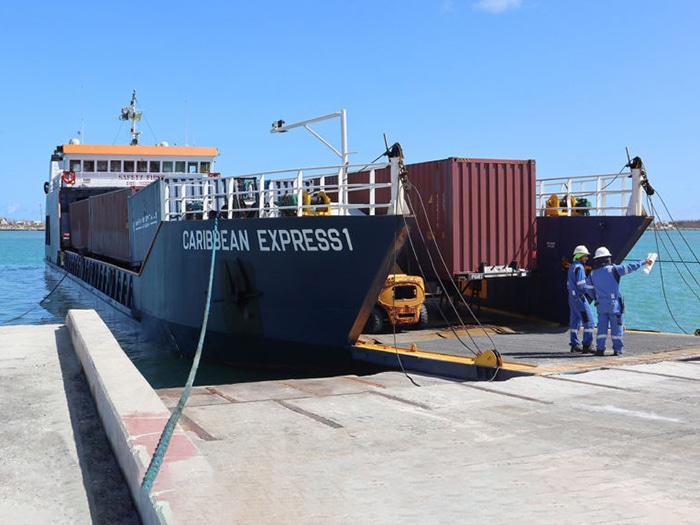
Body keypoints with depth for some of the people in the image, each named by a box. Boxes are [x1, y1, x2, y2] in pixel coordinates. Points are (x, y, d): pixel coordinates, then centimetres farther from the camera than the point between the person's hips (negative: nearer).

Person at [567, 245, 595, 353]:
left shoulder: (572, 267, 17)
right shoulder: (579, 267, -13)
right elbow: (581, 286, -19)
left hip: (572, 298, 10)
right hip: (579, 297, -10)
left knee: (575, 321, 13)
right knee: (588, 321, -8)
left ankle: (574, 344, 17)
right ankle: (587, 345, -10)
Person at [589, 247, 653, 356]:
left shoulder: (593, 274, 4)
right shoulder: (613, 269, -9)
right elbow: (630, 267, -7)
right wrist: (644, 262, 5)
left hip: (601, 305, 4)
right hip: (613, 304, -4)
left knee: (602, 327, 8)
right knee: (616, 327, 4)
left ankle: (600, 349, 4)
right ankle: (617, 349, 6)